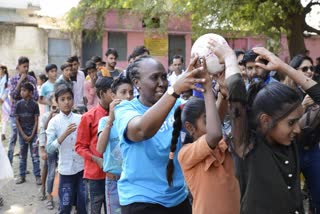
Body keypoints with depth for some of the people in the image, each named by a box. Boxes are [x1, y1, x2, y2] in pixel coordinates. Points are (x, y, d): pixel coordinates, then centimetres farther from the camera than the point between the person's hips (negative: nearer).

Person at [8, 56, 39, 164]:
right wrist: (20, 81, -15)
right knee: (14, 136, 2)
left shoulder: (32, 80, 2)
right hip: (15, 112, -1)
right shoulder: (13, 79, 0)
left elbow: (36, 97, -2)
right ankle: (9, 163, 13)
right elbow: (13, 95, -13)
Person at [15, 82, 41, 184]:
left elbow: (36, 121, -3)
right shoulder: (19, 104, 0)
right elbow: (17, 121, 1)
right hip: (22, 133, 2)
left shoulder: (34, 104, -4)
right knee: (22, 155, 9)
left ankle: (37, 176, 4)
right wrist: (23, 135, -6)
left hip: (33, 133, -2)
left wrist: (32, 135, -9)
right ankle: (22, 176, 17)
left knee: (35, 155, -1)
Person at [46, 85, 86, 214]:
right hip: (66, 169, -1)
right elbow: (49, 149, -13)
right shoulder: (54, 122, -5)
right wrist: (65, 134, -24)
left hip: (83, 167, 1)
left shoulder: (80, 119, -1)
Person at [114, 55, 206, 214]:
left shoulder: (175, 106, 3)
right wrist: (176, 89, -42)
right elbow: (141, 130, -33)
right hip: (141, 200, -5)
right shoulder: (125, 109, -11)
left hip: (179, 197, 5)